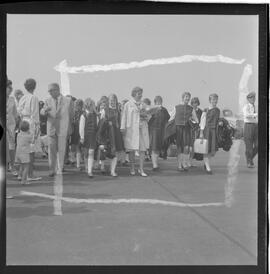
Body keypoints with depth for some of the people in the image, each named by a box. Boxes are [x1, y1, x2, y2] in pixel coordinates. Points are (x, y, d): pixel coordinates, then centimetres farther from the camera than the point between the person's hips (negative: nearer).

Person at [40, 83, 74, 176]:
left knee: (61, 150, -1)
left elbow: (71, 114, 11)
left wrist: (69, 125, 16)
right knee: (52, 150, 3)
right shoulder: (48, 101, 5)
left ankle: (59, 170, 9)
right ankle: (52, 169, 12)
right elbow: (42, 112, -6)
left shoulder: (67, 100, 0)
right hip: (51, 128, 2)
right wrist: (45, 110, -28)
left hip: (62, 129, -2)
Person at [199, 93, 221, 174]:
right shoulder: (206, 110, -4)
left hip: (214, 131, 5)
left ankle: (206, 162, 30)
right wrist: (201, 133, -11)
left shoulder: (217, 110, 12)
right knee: (206, 150, -2)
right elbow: (202, 121, -6)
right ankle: (208, 168, 4)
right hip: (207, 130, -5)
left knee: (214, 151, 3)